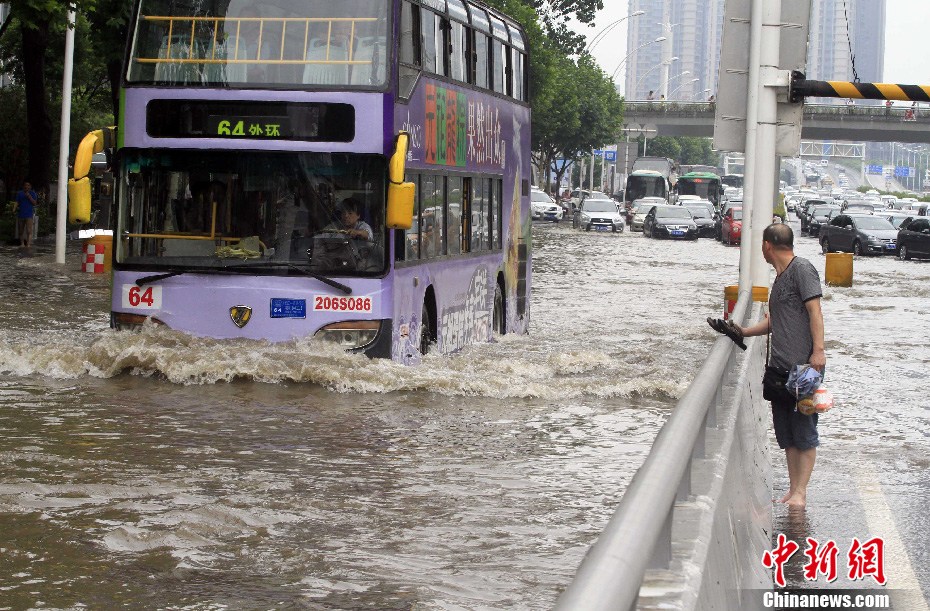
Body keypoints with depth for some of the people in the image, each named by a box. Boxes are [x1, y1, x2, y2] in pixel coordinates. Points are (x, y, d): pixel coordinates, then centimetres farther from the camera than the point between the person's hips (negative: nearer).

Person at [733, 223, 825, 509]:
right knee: (787, 434, 10)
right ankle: (792, 489, 15)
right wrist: (745, 332, 20)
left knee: (804, 431, -4)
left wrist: (818, 350, -20)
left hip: (804, 367, -9)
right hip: (780, 367, 9)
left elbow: (814, 310, -13)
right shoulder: (780, 277, 21)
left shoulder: (802, 269, -6)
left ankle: (800, 493, -2)